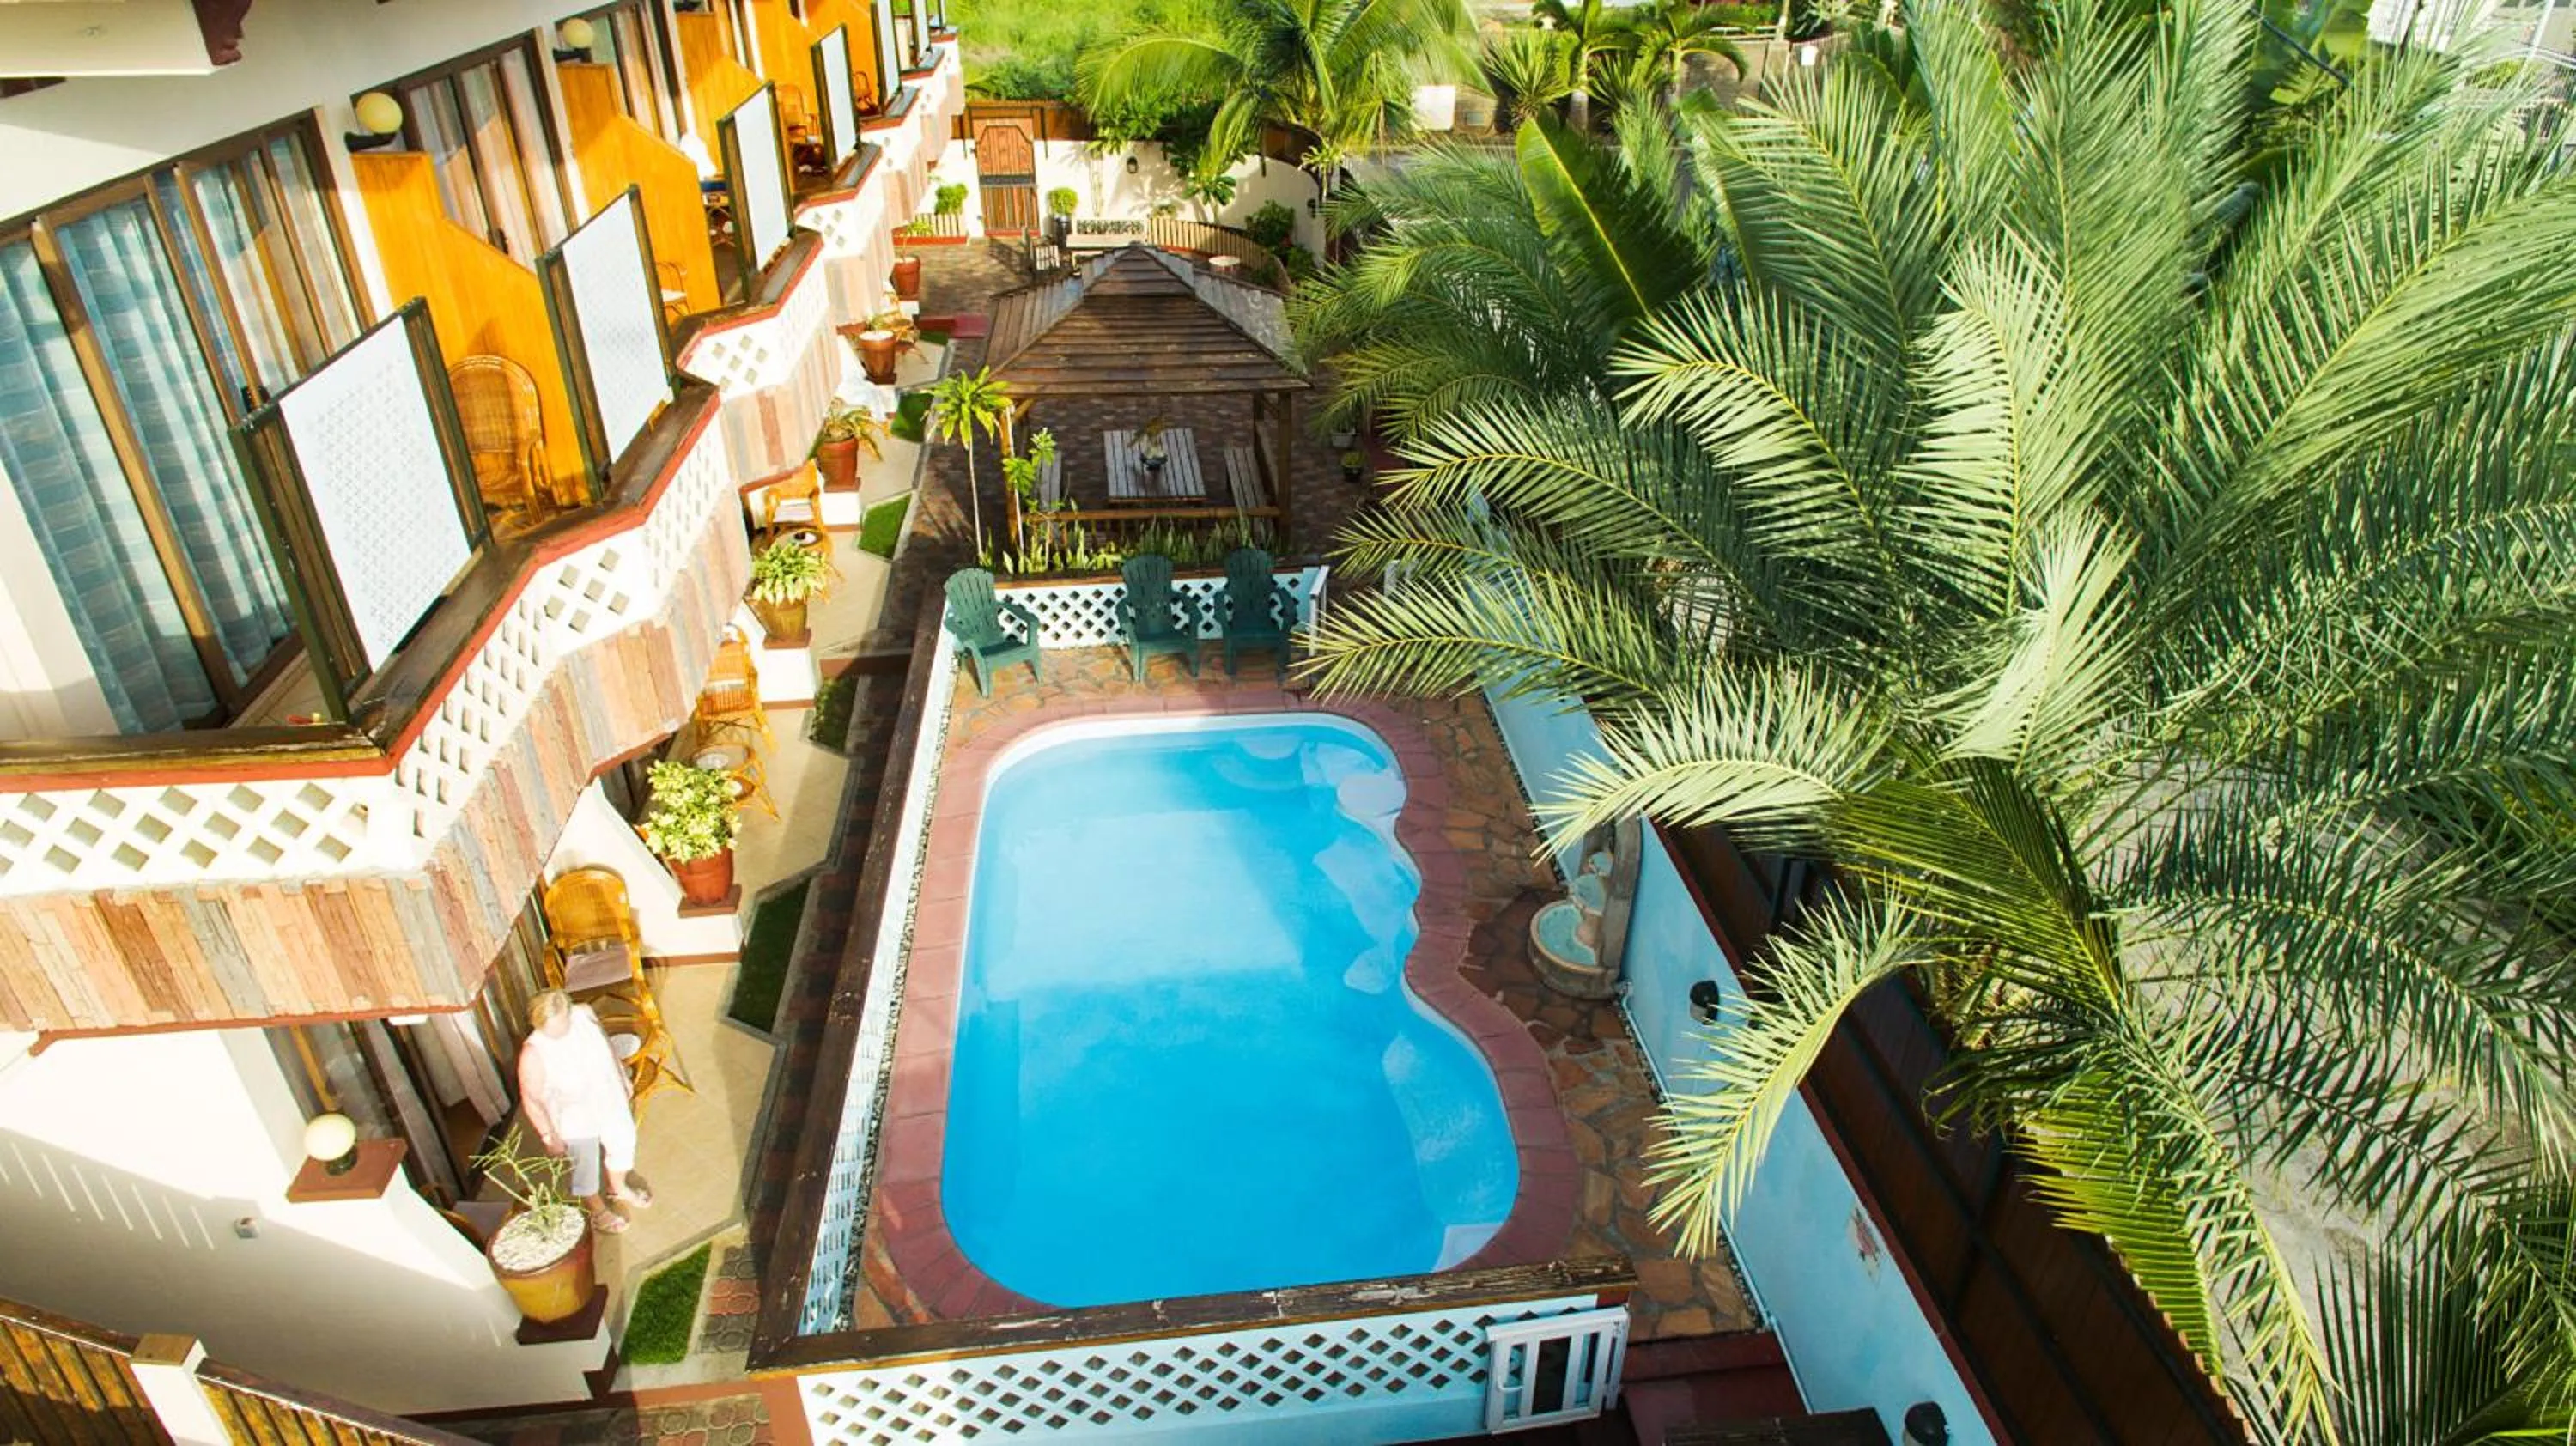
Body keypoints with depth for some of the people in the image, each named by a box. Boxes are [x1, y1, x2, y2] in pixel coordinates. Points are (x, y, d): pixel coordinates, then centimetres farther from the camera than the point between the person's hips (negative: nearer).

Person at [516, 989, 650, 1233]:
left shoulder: (584, 1014, -21)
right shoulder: (533, 1054, -34)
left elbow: (606, 1045, -1)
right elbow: (531, 1100, -21)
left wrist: (623, 1078, 10)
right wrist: (549, 1136, -14)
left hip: (610, 1100, 5)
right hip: (576, 1119, -4)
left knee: (623, 1143, 27)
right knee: (586, 1166, 21)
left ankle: (619, 1188, 59)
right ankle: (597, 1209, 52)